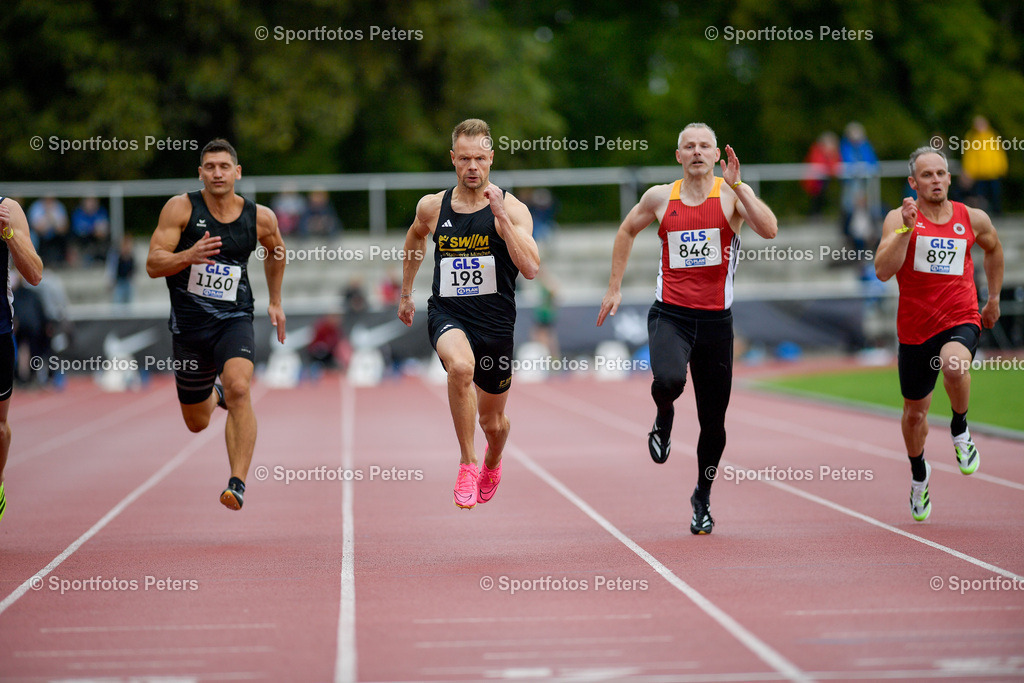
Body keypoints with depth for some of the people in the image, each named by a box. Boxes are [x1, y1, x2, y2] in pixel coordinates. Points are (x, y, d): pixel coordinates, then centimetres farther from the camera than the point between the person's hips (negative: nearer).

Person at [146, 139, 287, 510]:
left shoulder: (260, 218, -2)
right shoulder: (181, 208, -8)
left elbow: (276, 250, 21)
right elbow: (153, 264, -12)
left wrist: (275, 302, 24)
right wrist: (189, 256, -31)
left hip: (233, 319, -1)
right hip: (189, 323, 1)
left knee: (239, 389, -31)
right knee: (197, 423, 15)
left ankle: (238, 483, -28)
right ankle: (214, 394, 53)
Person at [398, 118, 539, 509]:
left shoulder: (512, 210, -8)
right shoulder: (432, 207, 1)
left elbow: (531, 269, -21)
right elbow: (415, 240, 25)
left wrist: (500, 216, -26)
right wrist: (405, 293, 30)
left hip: (495, 321, 0)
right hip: (447, 315, 0)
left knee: (493, 421, 15)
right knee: (461, 367, -36)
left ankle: (492, 463, 53)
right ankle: (467, 464, -21)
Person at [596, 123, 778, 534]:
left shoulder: (732, 194, -2)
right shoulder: (661, 197, 4)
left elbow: (769, 231, -19)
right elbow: (627, 231, 22)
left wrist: (736, 185, -23)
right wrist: (614, 287, 19)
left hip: (716, 319, 0)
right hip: (670, 314, 0)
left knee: (713, 421, 6)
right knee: (668, 380, -32)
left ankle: (702, 499, 30)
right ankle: (664, 417, 6)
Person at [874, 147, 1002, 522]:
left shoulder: (974, 219, 2)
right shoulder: (899, 218, -5)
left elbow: (993, 248, 25)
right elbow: (883, 271, -19)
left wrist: (994, 299, 27)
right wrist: (907, 227, -27)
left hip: (961, 321, -1)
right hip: (915, 328, 1)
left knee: (954, 364, -36)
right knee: (915, 412, 14)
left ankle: (960, 430, -6)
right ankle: (919, 475, 44)